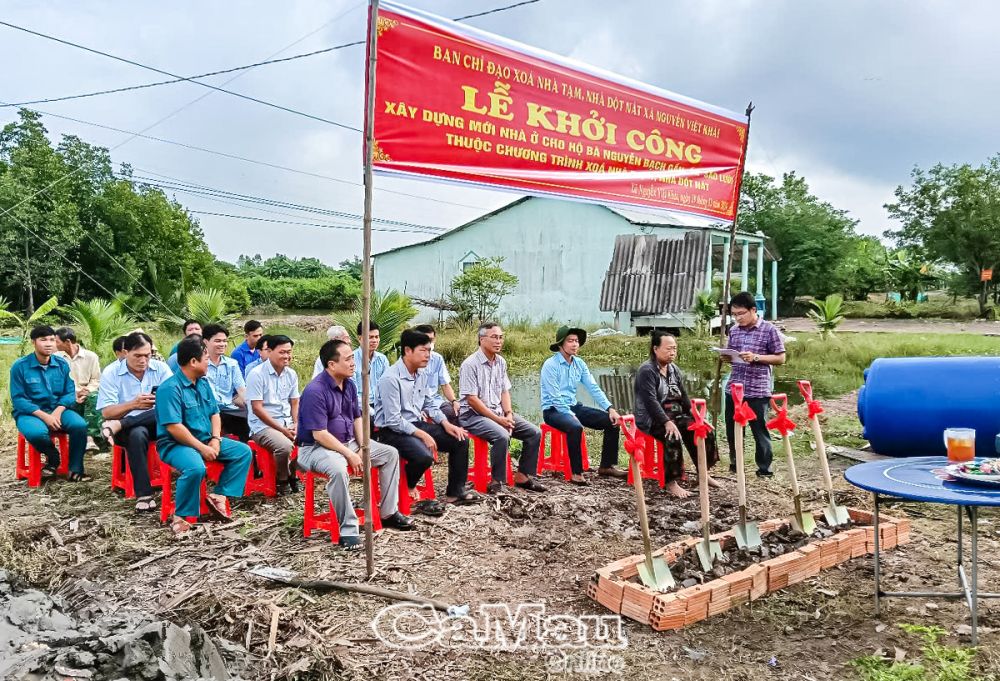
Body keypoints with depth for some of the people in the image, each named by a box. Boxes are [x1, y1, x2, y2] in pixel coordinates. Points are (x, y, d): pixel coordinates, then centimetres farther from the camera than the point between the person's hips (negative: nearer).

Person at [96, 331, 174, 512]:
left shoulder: (161, 368, 1)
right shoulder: (111, 373, -3)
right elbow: (106, 412, -9)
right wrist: (133, 404, -27)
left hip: (158, 424, 2)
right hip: (130, 429, -2)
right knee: (137, 433, -38)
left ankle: (118, 425, -24)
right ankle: (144, 495, -34)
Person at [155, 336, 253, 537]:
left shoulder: (203, 383, 8)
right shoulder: (170, 388, -18)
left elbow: (214, 413, 12)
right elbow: (174, 427, -25)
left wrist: (215, 440, -5)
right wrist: (202, 448, -22)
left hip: (205, 439, 8)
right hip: (175, 444, -8)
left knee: (243, 452, -1)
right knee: (196, 468, -37)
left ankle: (218, 495, -4)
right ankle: (179, 517, -18)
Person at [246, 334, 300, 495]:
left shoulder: (291, 374, 8)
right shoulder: (256, 374, -11)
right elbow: (257, 408, -14)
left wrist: (296, 425, -7)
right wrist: (282, 430, -16)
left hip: (288, 423, 6)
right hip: (263, 425, -6)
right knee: (285, 445, -33)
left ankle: (294, 474, 6)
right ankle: (282, 480, -4)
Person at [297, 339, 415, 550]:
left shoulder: (349, 384, 5)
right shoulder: (315, 391, -22)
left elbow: (357, 418, 14)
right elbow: (319, 434, -24)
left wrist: (363, 447, 0)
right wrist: (349, 455, -21)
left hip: (348, 442, 9)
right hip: (316, 448, -9)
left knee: (390, 454, 5)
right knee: (338, 468, -40)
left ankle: (389, 513, 12)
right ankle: (348, 530, -28)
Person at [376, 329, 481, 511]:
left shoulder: (423, 374, 4)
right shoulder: (391, 378, -21)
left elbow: (429, 404, 16)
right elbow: (393, 420, -23)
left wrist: (446, 424, 0)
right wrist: (422, 435, -24)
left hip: (416, 423, 9)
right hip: (392, 430, -8)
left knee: (460, 440, 2)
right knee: (424, 456, -34)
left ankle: (455, 492, 16)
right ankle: (407, 489, 1)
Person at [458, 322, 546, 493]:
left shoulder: (501, 362, 10)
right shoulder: (470, 364, -14)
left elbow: (505, 391, 14)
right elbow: (472, 399, -17)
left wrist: (508, 414, -4)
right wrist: (497, 419, -17)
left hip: (498, 411, 8)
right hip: (473, 414, -8)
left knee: (534, 432, -2)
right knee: (502, 436, -33)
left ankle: (522, 476, 8)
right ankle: (497, 482, -17)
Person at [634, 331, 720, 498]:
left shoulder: (674, 370, 13)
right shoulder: (647, 371, -13)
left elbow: (684, 397, 14)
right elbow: (651, 401, -22)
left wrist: (697, 418, 2)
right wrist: (666, 422, -31)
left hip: (675, 416, 8)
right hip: (652, 419, -8)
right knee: (673, 437, -34)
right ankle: (670, 483, -27)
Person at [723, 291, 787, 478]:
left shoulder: (769, 330, -7)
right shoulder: (734, 330, 9)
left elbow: (780, 358, -5)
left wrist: (756, 357, -18)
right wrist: (726, 357, -4)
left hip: (758, 390, -5)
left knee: (760, 430, 3)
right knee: (732, 429, 11)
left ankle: (764, 468, 16)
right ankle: (734, 463, 29)